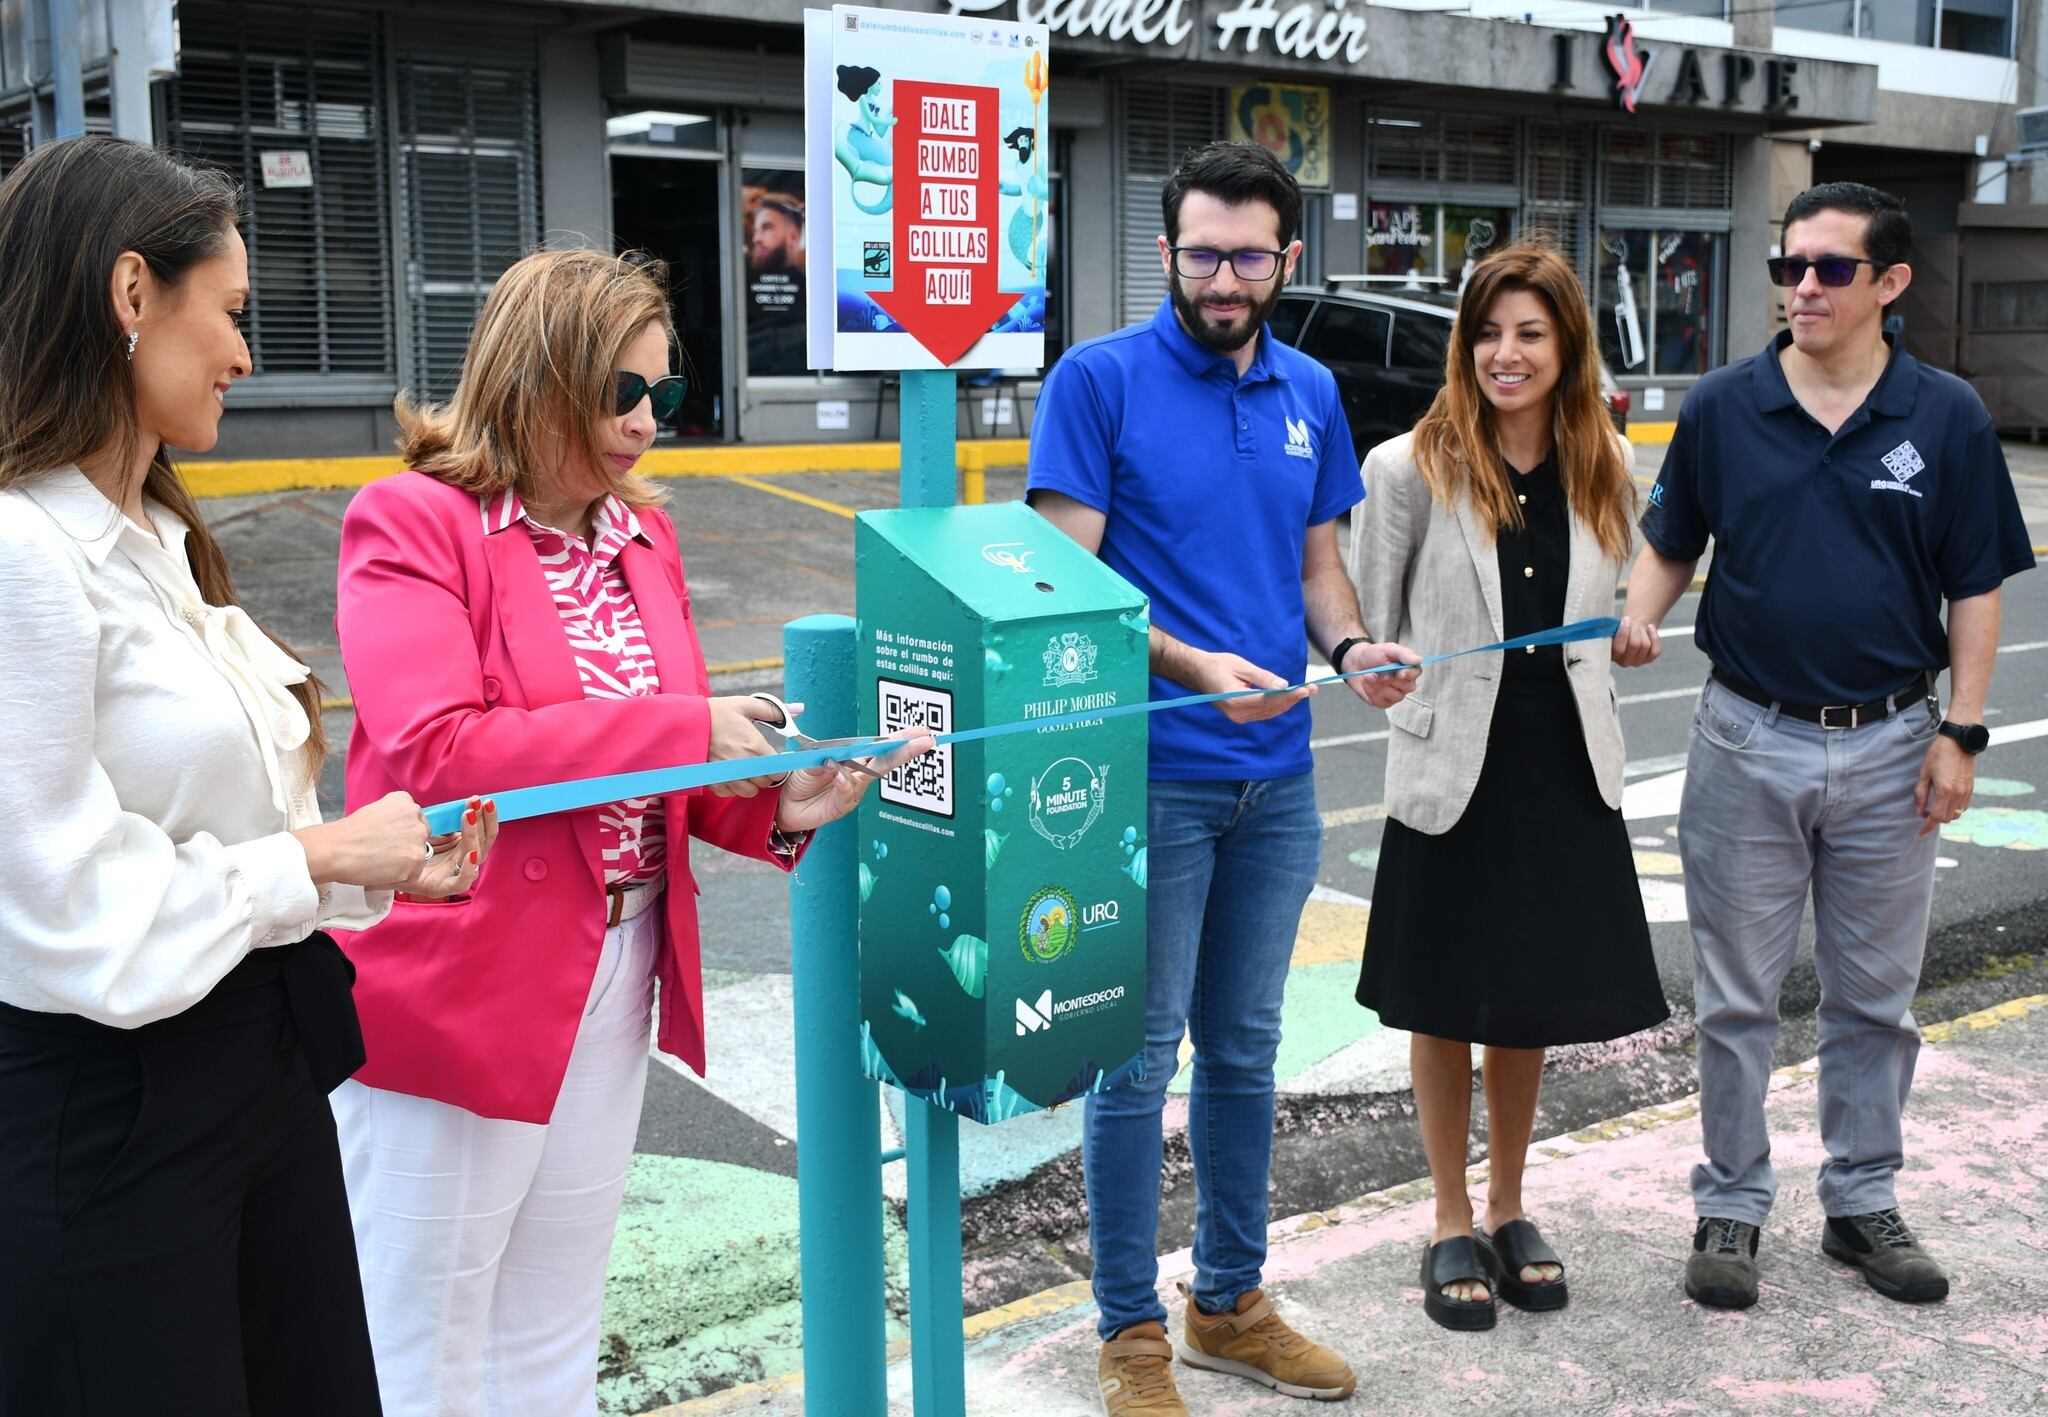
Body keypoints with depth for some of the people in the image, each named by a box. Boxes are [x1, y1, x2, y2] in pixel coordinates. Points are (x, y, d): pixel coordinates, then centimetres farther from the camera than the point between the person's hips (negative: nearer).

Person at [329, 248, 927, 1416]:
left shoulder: (643, 533, 10)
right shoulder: (414, 521, -10)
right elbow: (429, 750, -24)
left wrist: (778, 805, -4)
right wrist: (685, 729, -23)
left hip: (617, 973, 7)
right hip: (460, 987, -6)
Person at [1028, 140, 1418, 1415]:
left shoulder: (1311, 394, 10)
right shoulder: (1100, 379, -7)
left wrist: (1351, 646, -4)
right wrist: (1191, 665, -24)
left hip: (1275, 778, 6)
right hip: (1151, 771, -6)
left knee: (1245, 1047, 16)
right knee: (1140, 1057, 2)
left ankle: (1232, 1301, 32)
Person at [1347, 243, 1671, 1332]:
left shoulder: (1603, 472, 2)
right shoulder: (1411, 468, -10)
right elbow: (1364, 622, -3)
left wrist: (1627, 638, 1)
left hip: (1565, 765, 4)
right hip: (1452, 766, -3)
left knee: (1532, 1001, 16)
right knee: (1447, 1006, 9)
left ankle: (1508, 1214, 34)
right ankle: (1452, 1229, 27)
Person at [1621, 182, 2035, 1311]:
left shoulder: (1947, 418, -1)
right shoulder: (1723, 407, 0)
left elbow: (1976, 588, 2)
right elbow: (1670, 546, 7)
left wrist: (1960, 732, -5)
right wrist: (1633, 623, -13)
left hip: (1888, 749, 0)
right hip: (1748, 740, 0)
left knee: (1875, 998, 13)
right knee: (1736, 998, 8)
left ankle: (1863, 1203, 29)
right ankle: (1731, 1205, 22)